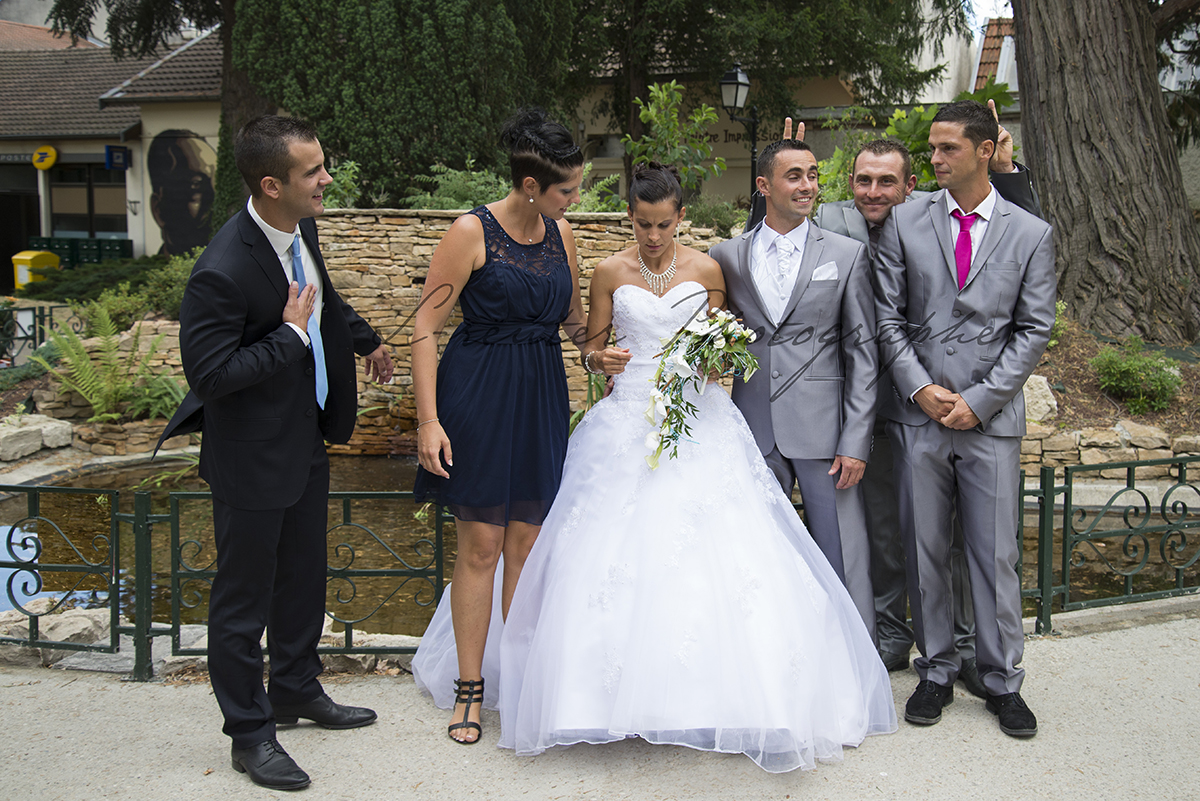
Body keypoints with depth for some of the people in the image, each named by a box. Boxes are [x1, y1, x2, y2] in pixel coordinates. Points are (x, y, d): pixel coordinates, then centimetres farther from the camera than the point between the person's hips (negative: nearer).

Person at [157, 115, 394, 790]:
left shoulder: (301, 229, -4)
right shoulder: (223, 272, -30)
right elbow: (207, 375, -27)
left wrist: (366, 338, 30)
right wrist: (292, 334, -26)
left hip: (308, 439, 9)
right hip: (253, 458, -8)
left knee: (305, 577, 23)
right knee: (245, 599, 9)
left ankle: (297, 689, 44)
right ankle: (250, 732, 26)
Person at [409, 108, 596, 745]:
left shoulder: (559, 232, 6)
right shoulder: (472, 232, -12)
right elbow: (426, 327, -12)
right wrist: (429, 420, -16)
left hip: (542, 395, 5)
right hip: (477, 396, -5)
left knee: (526, 543, 9)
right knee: (481, 546, 1)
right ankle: (469, 686, 16)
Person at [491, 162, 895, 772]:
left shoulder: (706, 270, 5)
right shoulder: (610, 273, 4)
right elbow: (591, 348, 10)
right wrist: (602, 360, -12)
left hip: (698, 420, 0)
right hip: (629, 420, 0)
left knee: (716, 554, -9)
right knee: (616, 555, -6)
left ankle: (715, 693, 1)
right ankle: (622, 691, 6)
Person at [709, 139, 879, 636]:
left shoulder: (847, 254, 3)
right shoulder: (726, 256, 8)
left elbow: (862, 352, 1)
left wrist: (856, 441, -7)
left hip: (824, 428, -2)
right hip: (753, 431, 2)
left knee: (843, 562, 0)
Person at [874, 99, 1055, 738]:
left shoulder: (1031, 235, 4)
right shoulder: (904, 222, 5)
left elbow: (1033, 330, 2)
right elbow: (887, 315, 3)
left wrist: (979, 400, -7)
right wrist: (920, 388, -8)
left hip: (992, 418, -1)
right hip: (918, 415, 1)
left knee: (996, 554, 3)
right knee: (924, 550, 7)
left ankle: (1002, 680, 18)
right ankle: (936, 671, 21)